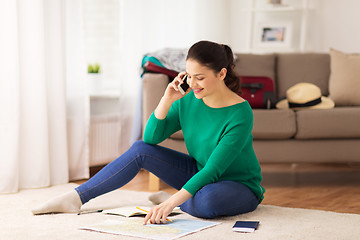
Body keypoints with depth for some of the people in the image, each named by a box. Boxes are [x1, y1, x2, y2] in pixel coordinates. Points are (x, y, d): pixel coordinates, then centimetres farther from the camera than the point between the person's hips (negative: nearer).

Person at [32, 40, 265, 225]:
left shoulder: (240, 114, -26)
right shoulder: (189, 100, -7)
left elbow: (213, 170, -29)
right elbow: (152, 137, -5)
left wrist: (171, 202, -38)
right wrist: (167, 100, -19)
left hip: (240, 186, -5)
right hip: (198, 174, 5)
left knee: (207, 200, -41)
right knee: (141, 149, -11)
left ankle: (173, 201, -6)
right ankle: (75, 198, -7)